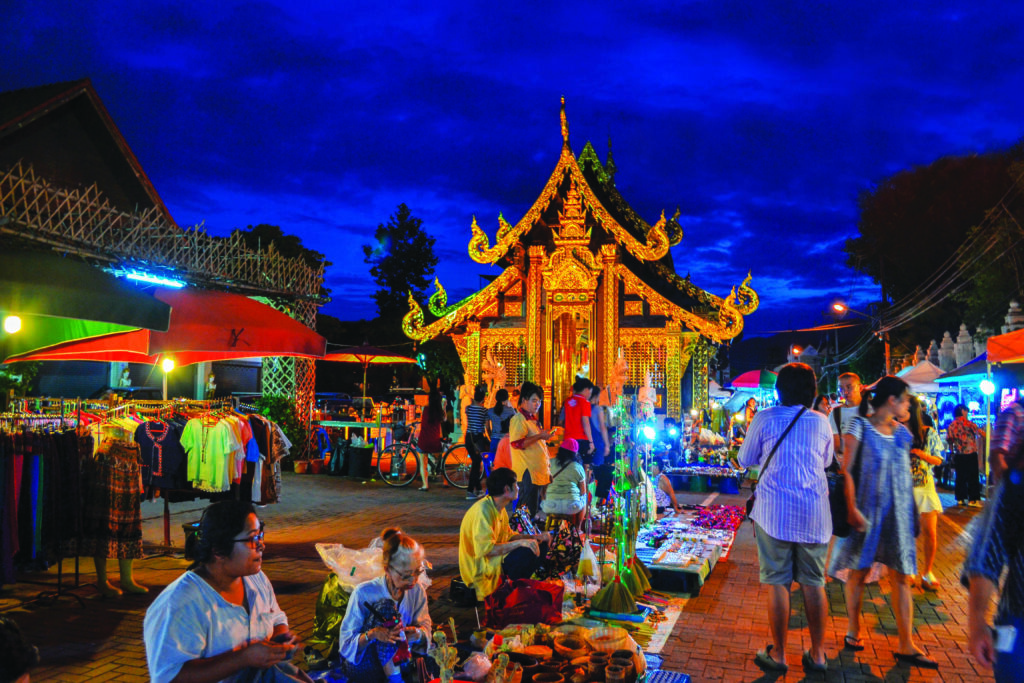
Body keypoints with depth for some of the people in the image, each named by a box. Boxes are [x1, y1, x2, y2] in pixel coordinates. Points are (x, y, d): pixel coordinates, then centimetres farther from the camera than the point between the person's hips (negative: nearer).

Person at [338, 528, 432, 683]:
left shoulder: (417, 590, -7)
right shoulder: (364, 593, -19)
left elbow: (425, 625, 1)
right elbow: (346, 643, -16)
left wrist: (418, 633, -23)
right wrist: (371, 634, -36)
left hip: (396, 659, 3)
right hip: (360, 665, -3)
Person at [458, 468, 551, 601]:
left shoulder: (499, 508, 6)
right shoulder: (483, 510, -24)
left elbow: (508, 536, 14)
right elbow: (484, 549, -31)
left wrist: (534, 537, 0)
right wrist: (519, 542, -30)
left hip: (494, 556, 10)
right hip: (480, 568, -10)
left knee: (541, 545, 6)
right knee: (527, 552, -27)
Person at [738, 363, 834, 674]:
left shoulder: (765, 418, -4)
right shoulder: (821, 421, 3)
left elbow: (745, 459, 6)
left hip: (774, 511, -2)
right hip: (814, 513, 3)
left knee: (777, 582, 4)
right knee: (813, 583, 10)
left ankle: (778, 654, 12)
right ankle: (817, 654, 19)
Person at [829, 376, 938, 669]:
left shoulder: (902, 432, 9)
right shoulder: (860, 427, -8)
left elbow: (906, 471, 16)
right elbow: (847, 470, -11)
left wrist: (911, 511, 11)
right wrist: (852, 508, -17)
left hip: (898, 511, 5)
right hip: (867, 510, -5)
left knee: (901, 577, 3)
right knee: (859, 572, 7)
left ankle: (906, 646, 8)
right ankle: (853, 630, 24)